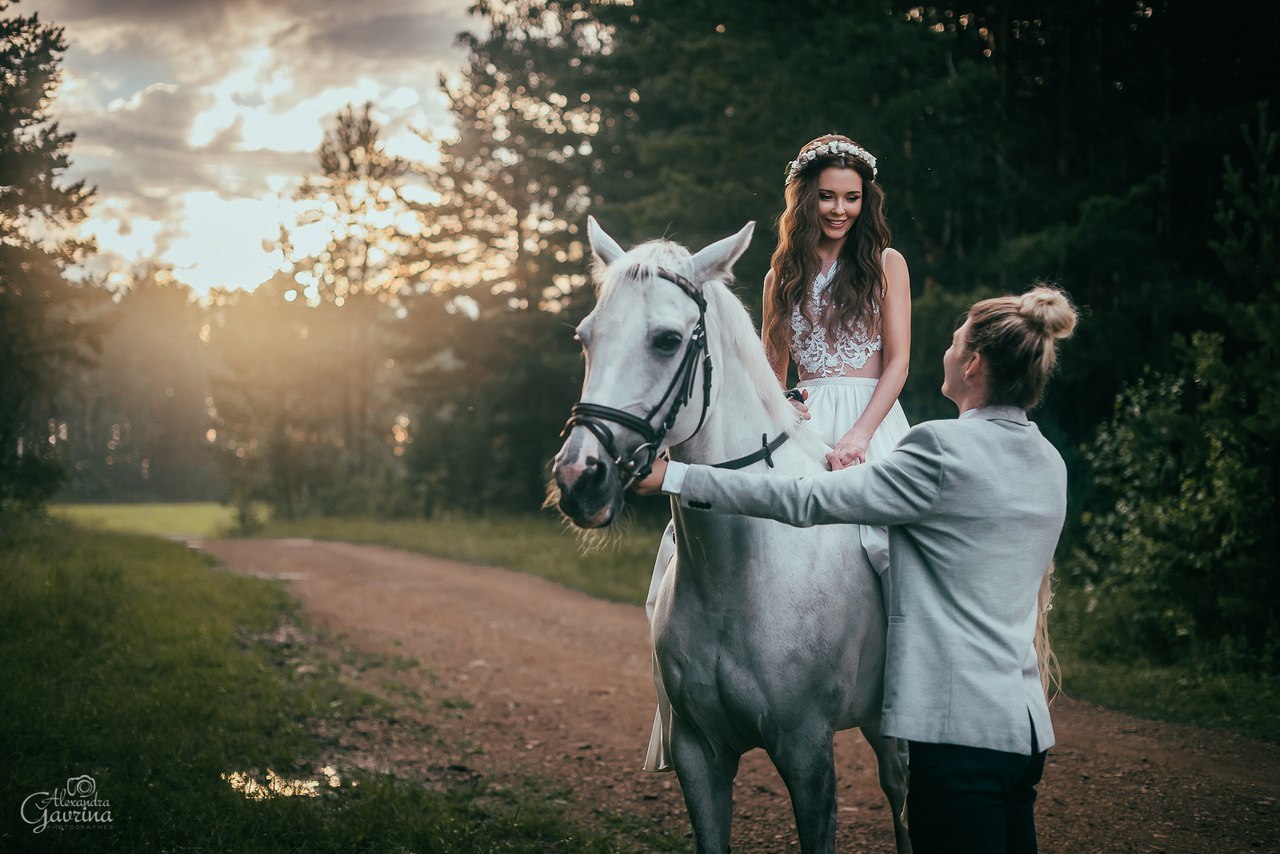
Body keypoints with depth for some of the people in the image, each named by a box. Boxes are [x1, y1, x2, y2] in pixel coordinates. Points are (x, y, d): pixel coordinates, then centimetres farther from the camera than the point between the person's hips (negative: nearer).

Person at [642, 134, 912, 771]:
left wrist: (856, 439, -14)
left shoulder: (886, 264, 6)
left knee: (885, 545, -24)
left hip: (871, 424, -3)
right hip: (799, 426, 3)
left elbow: (897, 362, -1)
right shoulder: (783, 274, 16)